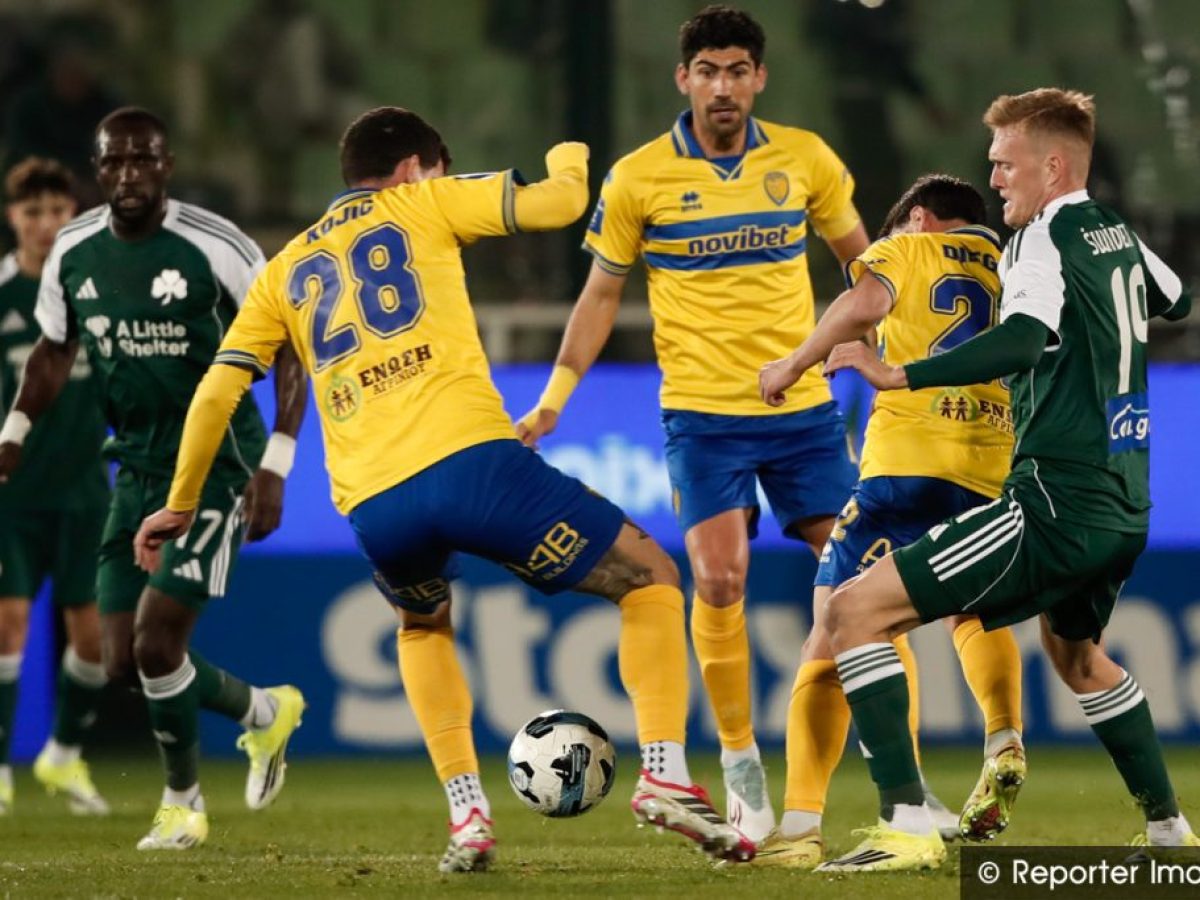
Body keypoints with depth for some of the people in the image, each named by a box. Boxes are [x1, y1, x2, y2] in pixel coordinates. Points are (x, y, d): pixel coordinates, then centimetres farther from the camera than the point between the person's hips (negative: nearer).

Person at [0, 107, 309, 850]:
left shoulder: (215, 247, -16)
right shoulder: (74, 252, 0)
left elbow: (288, 350, -10)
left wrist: (275, 466, -16)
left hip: (215, 468, -6)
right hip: (138, 470, 6)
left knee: (156, 643, -15)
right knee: (124, 663, 3)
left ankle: (183, 801, 9)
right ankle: (264, 712, 29)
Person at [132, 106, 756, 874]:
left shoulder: (287, 270, 25)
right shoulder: (423, 205, 15)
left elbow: (216, 391, 19)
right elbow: (560, 204, 10)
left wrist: (180, 505, 29)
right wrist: (569, 162, 33)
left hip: (371, 506, 4)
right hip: (470, 460, -4)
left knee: (424, 627, 36)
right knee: (651, 578, 12)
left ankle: (467, 814, 17)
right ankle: (666, 774, -7)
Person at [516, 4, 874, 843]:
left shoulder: (806, 159, 1)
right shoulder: (638, 178, -3)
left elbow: (860, 258, 15)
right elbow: (603, 293, 6)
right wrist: (556, 396, 0)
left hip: (805, 405, 2)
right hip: (702, 411, -2)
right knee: (719, 579, -13)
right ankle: (740, 757, 2)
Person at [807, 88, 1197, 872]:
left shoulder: (1046, 239, -9)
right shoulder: (1118, 235, 16)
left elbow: (1021, 343, -29)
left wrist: (898, 375, -34)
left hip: (1056, 502, -9)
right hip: (1123, 508, 9)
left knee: (857, 611, -10)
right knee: (1075, 650, 37)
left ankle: (907, 827, -20)